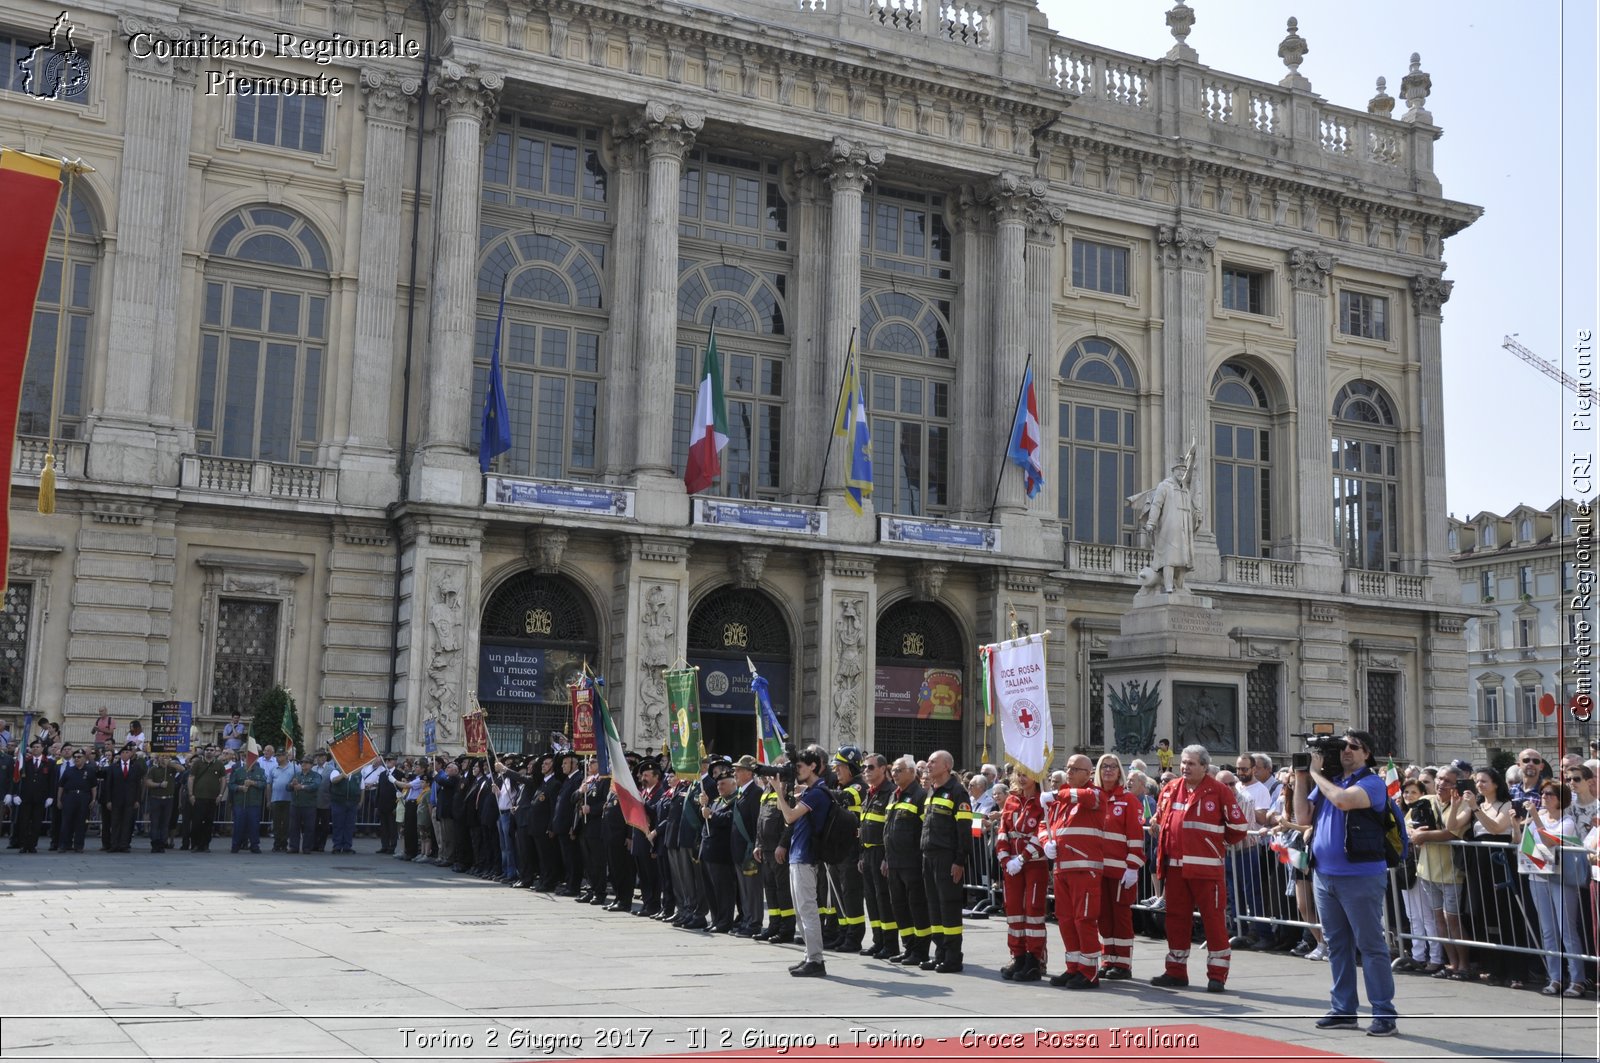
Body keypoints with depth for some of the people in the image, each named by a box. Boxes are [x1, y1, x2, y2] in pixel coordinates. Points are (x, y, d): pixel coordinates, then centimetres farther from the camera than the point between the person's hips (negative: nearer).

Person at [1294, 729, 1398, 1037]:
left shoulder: (1372, 783, -6)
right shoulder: (1326, 781, 13)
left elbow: (1344, 800, -26)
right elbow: (1302, 817, 7)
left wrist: (1316, 773, -13)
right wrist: (1301, 778, 3)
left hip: (1360, 877, -7)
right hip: (1324, 876, 7)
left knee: (1371, 945, -2)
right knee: (1337, 945, 12)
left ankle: (1384, 1013, 2)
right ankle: (1343, 1009, 21)